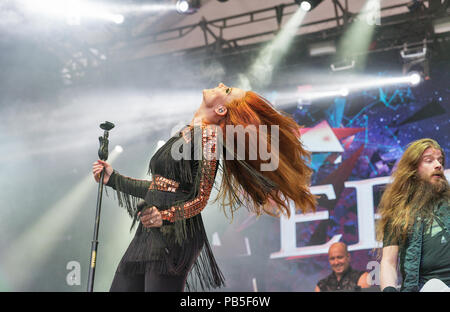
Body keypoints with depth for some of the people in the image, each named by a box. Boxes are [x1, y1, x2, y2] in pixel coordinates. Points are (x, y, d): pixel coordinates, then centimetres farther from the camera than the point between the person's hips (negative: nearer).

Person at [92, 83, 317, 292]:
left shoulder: (209, 134, -7)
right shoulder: (185, 133, 18)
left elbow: (200, 199, -12)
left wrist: (165, 216, -28)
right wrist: (113, 178, 25)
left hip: (174, 236, -8)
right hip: (146, 234, 8)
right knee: (121, 286, 3)